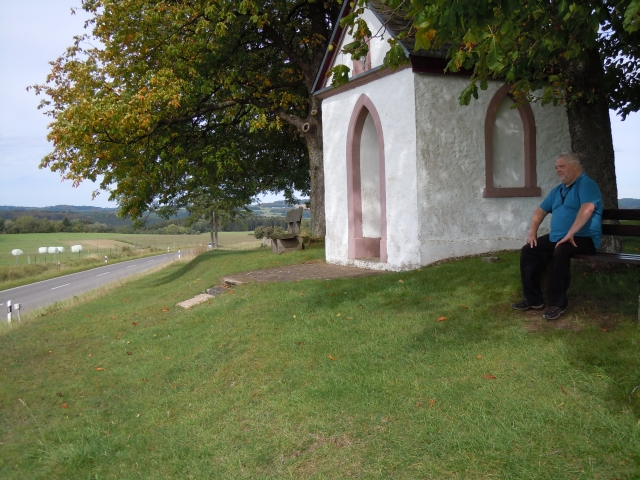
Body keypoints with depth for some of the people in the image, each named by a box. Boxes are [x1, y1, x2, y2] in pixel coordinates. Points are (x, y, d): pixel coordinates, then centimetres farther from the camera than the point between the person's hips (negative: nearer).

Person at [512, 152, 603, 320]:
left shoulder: (586, 184, -10)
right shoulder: (558, 190, 19)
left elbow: (588, 208, -28)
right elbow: (541, 210, 25)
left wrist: (570, 234, -31)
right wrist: (532, 231, 8)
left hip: (583, 238, -9)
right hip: (556, 237, 9)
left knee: (560, 252, -37)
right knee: (528, 251, -6)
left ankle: (557, 303, -26)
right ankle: (533, 299, -1)